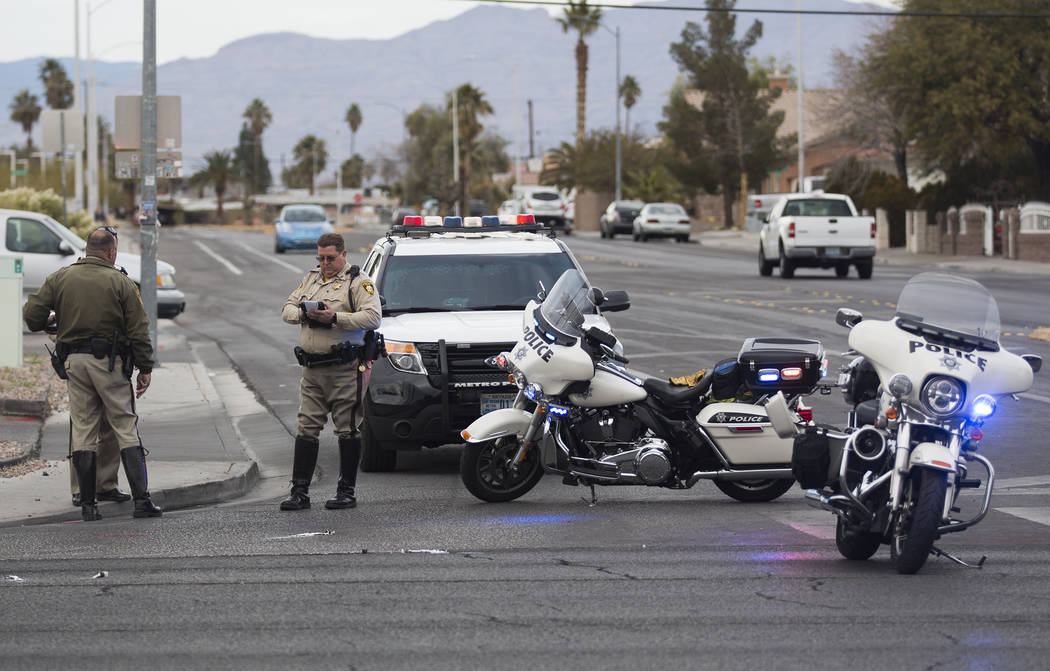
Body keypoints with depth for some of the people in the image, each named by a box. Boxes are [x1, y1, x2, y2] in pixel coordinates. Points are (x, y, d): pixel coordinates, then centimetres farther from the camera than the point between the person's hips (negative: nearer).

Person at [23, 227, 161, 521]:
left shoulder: (59, 278, 5)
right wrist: (145, 369, 2)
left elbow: (32, 315, 1)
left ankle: (88, 505, 6)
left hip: (74, 362, 3)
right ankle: (141, 500, -7)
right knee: (127, 430, 1)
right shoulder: (121, 282, -3)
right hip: (110, 363, -3)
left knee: (83, 432, 7)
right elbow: (138, 330, -4)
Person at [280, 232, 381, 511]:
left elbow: (372, 317, -16)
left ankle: (347, 491, 6)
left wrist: (335, 318, -23)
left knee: (348, 430, -1)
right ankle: (299, 491, 7)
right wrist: (301, 314, -4)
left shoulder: (359, 282, -3)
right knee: (306, 428, 5)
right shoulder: (311, 279, 18)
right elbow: (287, 308, 19)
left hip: (345, 370, -6)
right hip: (312, 371, 6)